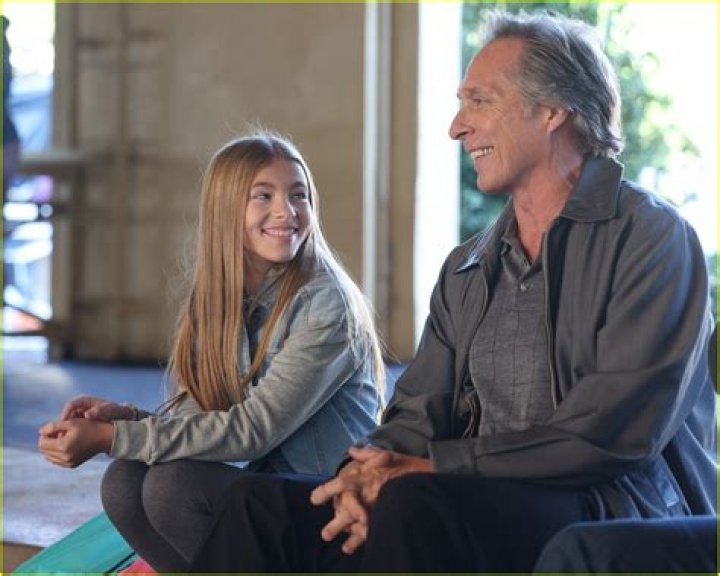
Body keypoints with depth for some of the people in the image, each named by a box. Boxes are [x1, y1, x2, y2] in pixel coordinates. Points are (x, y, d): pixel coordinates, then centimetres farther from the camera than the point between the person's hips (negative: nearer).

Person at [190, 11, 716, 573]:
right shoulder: (466, 268, 20)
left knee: (417, 503, -36)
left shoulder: (653, 238, -4)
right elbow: (419, 410, 14)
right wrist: (367, 468, -11)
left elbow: (616, 431, -16)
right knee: (260, 503, -11)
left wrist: (438, 465, -17)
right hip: (479, 501, 7)